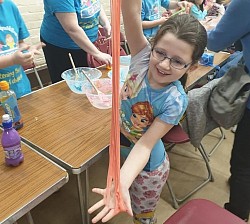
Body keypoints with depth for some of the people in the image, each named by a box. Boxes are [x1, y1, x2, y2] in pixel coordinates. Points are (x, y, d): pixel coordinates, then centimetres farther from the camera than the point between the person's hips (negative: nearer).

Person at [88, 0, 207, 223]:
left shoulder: (175, 101, -28)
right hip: (122, 151, 4)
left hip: (146, 165, -3)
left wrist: (122, 185, -43)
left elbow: (145, 145, -30)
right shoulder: (143, 56, -20)